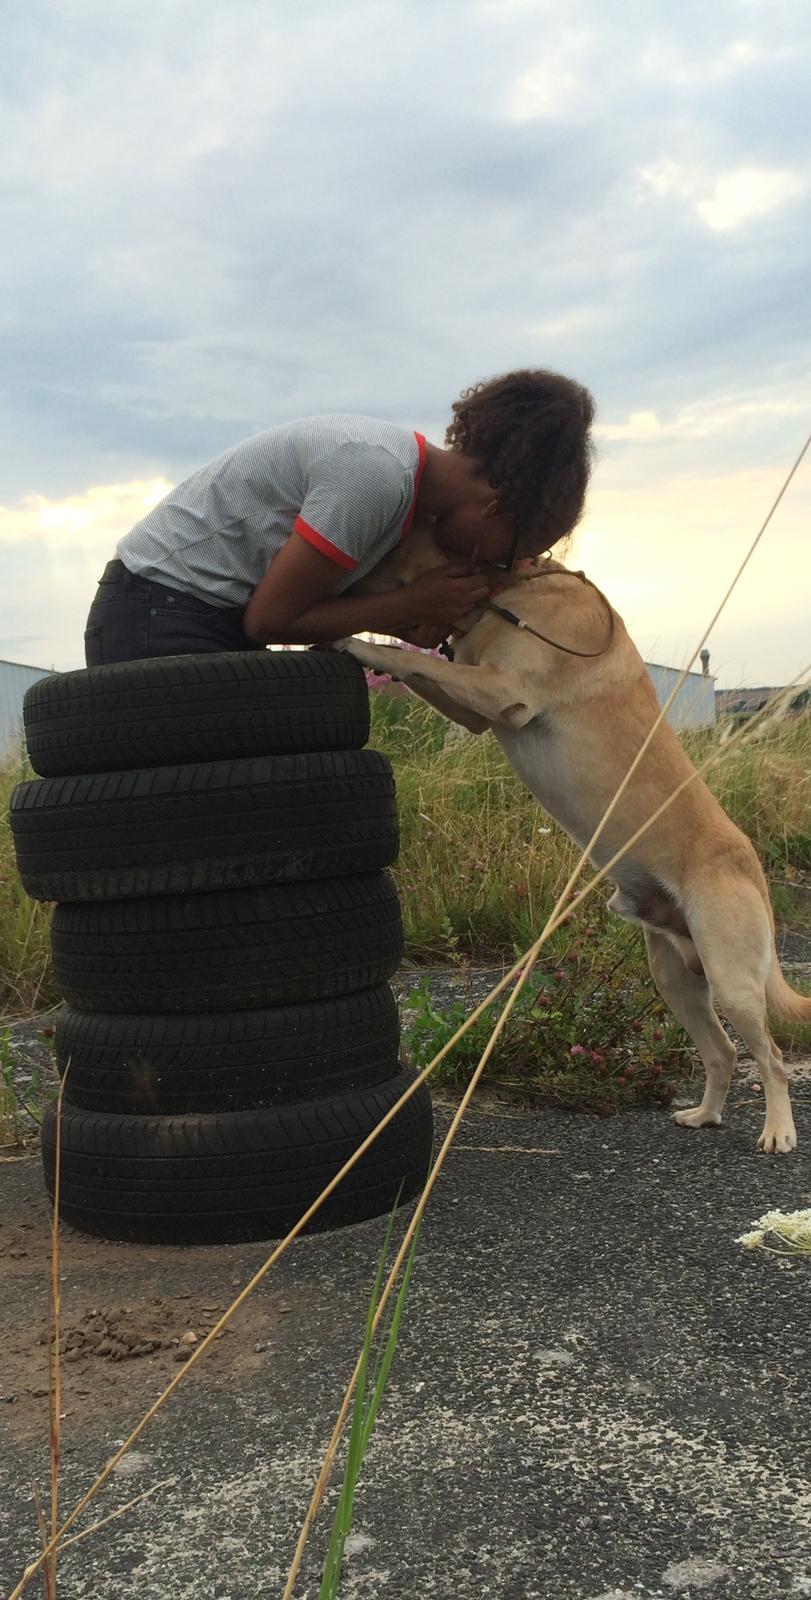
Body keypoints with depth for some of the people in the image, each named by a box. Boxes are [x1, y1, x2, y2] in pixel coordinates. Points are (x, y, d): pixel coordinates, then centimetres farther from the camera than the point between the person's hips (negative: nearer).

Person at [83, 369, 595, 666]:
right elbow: (269, 618, -18)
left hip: (216, 620, 9)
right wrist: (415, 602, -12)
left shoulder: (407, 464, 3)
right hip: (158, 619, -9)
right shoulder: (374, 476, -24)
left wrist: (414, 619, -10)